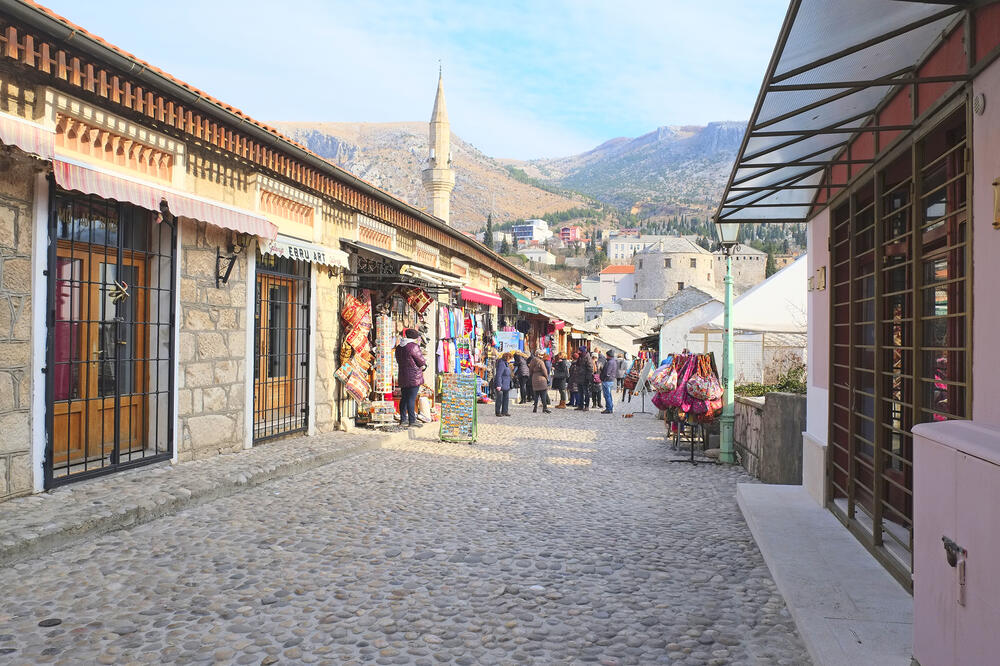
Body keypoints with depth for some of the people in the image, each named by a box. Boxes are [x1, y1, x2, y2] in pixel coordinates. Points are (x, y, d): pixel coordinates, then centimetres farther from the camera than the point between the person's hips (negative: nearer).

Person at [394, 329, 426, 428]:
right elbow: (422, 361, -10)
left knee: (404, 398, 13)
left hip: (402, 377, 8)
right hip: (414, 377, -8)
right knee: (412, 399, -6)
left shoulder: (399, 347, 12)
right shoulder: (414, 346, -14)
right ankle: (412, 421, -4)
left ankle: (403, 420, 18)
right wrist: (423, 366, 15)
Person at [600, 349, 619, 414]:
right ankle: (611, 409, 22)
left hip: (607, 381, -11)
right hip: (612, 380, 11)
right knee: (609, 395, 17)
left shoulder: (610, 362, -19)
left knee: (607, 395, -6)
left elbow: (607, 373, -23)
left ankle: (609, 409, -5)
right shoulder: (614, 361, 14)